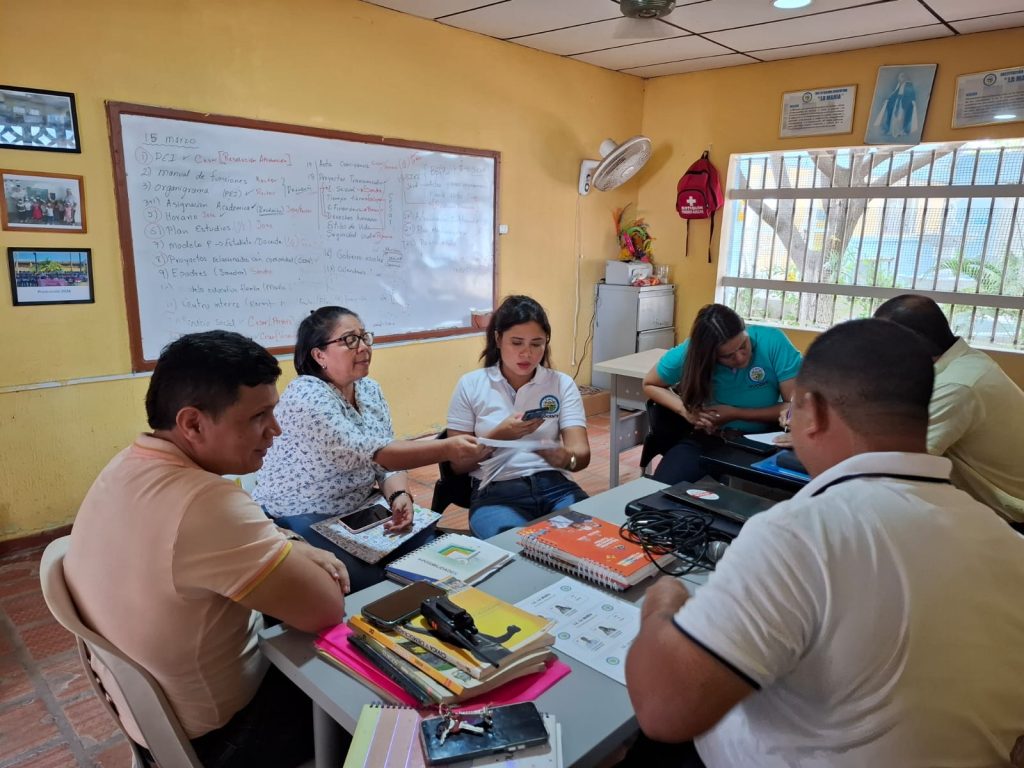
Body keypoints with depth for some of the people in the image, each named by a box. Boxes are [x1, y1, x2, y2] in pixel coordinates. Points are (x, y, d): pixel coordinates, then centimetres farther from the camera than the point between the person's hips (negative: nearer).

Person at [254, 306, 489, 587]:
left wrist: (400, 495, -20)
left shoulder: (370, 389, 3)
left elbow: (389, 458, 2)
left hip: (359, 510, 7)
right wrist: (447, 448, -38)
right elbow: (369, 454, -31)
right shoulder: (306, 396, -22)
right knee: (371, 582, -26)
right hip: (301, 522, -6)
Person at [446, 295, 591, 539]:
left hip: (556, 486, 2)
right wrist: (499, 435, -13)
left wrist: (563, 457, -25)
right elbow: (458, 463, 5)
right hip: (496, 492, -2)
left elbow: (582, 454, 0)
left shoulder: (562, 384, 9)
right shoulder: (470, 385, 6)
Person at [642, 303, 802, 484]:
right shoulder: (688, 354, -15)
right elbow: (650, 385, 3)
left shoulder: (773, 342, -20)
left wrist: (735, 414, -23)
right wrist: (686, 410, -15)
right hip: (708, 438, 1)